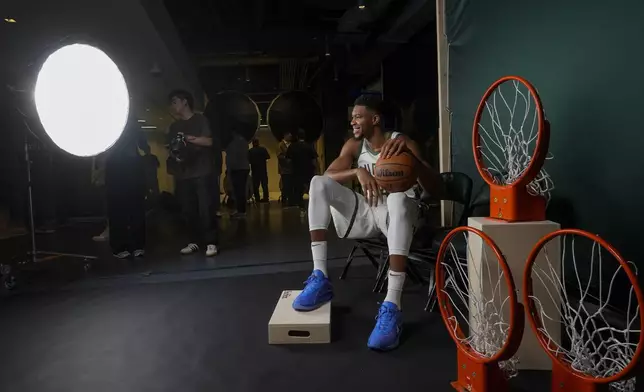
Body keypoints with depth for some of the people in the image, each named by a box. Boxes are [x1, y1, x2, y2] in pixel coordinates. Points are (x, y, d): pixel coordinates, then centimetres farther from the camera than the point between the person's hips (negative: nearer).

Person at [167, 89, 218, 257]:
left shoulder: (200, 120, 4)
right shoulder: (174, 126, 19)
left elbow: (208, 141, -7)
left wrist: (187, 138, -9)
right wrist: (174, 155, -2)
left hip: (202, 173, -5)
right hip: (183, 174, 5)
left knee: (205, 208, -9)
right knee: (189, 210, 3)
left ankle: (211, 242, -6)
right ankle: (195, 241, 12)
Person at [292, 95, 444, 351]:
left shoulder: (402, 142, -4)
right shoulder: (354, 146, 10)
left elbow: (436, 190, -15)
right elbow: (327, 176, -4)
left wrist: (410, 155, -32)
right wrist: (358, 171, -23)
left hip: (396, 214, -4)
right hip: (366, 213, 4)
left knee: (398, 196, -40)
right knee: (318, 183, -16)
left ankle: (392, 307, -46)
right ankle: (320, 278, -24)